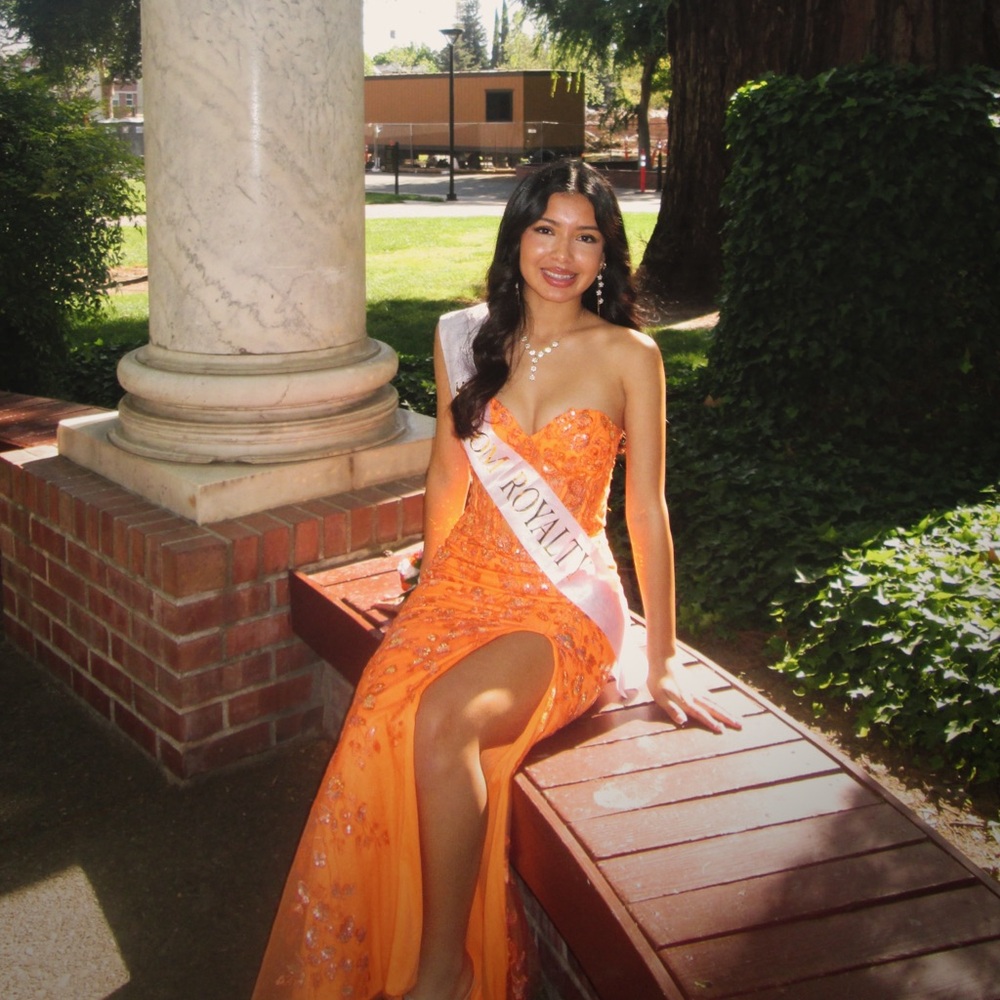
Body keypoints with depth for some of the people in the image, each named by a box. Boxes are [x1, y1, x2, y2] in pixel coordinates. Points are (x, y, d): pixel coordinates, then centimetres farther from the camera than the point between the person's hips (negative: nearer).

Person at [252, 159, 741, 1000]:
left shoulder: (629, 356, -3)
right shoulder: (465, 337, 7)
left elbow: (647, 509, -2)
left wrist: (662, 664, 0)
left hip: (567, 601, -3)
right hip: (467, 581, 4)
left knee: (445, 720, -32)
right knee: (378, 724, -26)